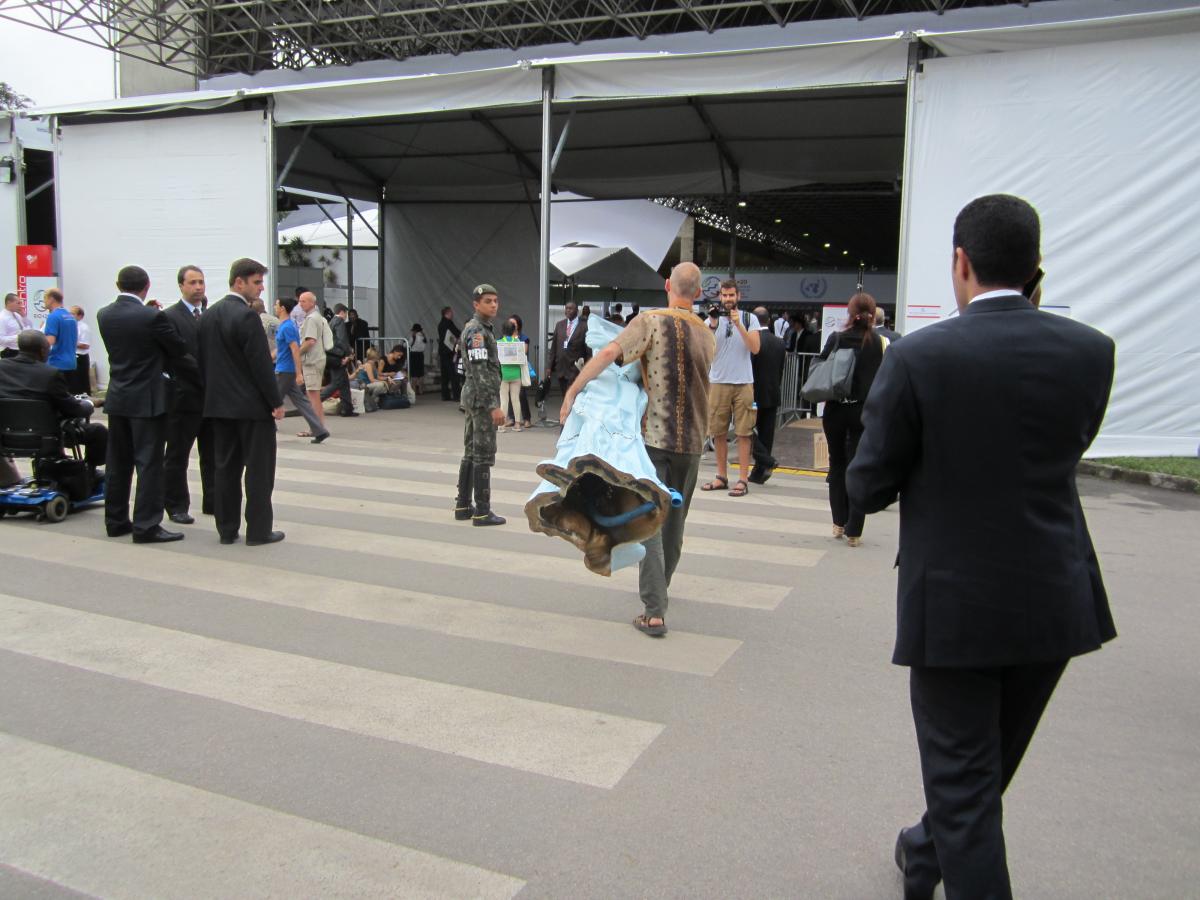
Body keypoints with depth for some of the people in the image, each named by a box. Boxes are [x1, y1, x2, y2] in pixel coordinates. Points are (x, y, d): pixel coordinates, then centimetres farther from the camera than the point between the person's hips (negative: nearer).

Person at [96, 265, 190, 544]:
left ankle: (115, 521, 22)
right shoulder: (151, 316, -16)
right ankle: (146, 526, -2)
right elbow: (180, 349, -5)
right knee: (149, 463, -2)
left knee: (118, 462, 14)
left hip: (117, 398, 7)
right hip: (147, 399, -7)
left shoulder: (104, 315, 3)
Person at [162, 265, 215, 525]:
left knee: (212, 454, 11)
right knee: (177, 455, 5)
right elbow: (177, 356, -14)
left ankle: (212, 502, 21)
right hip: (184, 396, -5)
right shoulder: (170, 316, -6)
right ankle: (176, 506, 14)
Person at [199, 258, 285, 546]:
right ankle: (258, 530, 4)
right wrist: (277, 402, -11)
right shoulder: (247, 316, -16)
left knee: (226, 468, 11)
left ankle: (227, 529, 16)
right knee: (259, 468, 0)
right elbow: (261, 364, -17)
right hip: (252, 405, -8)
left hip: (219, 404, 8)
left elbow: (203, 360, 12)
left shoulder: (208, 315, 9)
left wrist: (214, 394, 18)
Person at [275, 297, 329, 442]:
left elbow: (295, 350, -21)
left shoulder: (287, 327, -16)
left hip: (284, 371, -9)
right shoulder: (283, 326, 15)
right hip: (285, 370, 9)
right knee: (300, 400, 6)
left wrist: (299, 373, -24)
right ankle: (319, 430, 2)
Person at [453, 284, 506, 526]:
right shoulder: (477, 330, -15)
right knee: (484, 455, -7)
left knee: (471, 452, 12)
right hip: (482, 398, -10)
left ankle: (463, 506, 17)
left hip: (473, 397, 10)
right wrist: (493, 406, -24)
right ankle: (482, 511, -4)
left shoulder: (473, 329, 16)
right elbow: (480, 371, -21)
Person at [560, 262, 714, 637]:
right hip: (692, 441, 5)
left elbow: (608, 354, -22)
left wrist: (572, 391, -15)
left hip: (654, 437, -5)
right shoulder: (707, 336, 8)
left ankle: (654, 612, -7)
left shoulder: (652, 321, -9)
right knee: (675, 519, 19)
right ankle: (658, 588, 38)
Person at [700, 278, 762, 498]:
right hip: (718, 382, 2)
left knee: (743, 433, -2)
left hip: (743, 383, -2)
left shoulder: (749, 319, 6)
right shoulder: (711, 319, 7)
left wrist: (738, 325, -12)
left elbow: (755, 348, -6)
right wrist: (713, 325, -13)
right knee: (718, 432, 6)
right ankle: (721, 476, 16)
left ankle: (742, 480, -1)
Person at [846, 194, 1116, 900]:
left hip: (952, 602, -5)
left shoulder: (918, 357, -17)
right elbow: (1068, 452, 9)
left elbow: (869, 487, -11)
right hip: (1055, 599, 6)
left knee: (963, 776, 10)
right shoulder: (1091, 351, -5)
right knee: (992, 762, 26)